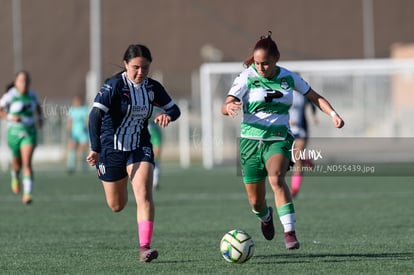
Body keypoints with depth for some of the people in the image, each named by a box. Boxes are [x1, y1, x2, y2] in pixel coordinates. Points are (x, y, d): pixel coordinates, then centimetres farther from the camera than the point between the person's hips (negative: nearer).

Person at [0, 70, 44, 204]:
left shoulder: (32, 95, 2)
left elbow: (38, 107, 22)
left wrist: (40, 118, 7)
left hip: (29, 133, 1)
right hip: (14, 132, -1)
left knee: (27, 163, -15)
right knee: (17, 162, 16)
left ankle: (27, 194, -19)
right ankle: (15, 176, 53)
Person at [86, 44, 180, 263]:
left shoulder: (152, 87, -3)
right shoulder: (113, 86, -18)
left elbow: (174, 108, 9)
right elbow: (95, 116, -25)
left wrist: (168, 115, -17)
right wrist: (95, 150, -34)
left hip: (140, 147, 2)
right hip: (111, 148, -2)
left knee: (143, 194, -19)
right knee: (116, 206, 11)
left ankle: (144, 247, -21)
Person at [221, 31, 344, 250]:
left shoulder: (288, 77, 2)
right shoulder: (247, 78, -7)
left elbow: (315, 97, 14)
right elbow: (225, 107, -16)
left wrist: (333, 114, -2)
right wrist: (229, 107, -41)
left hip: (279, 138, 0)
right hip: (252, 139, 0)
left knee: (276, 179, -31)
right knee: (255, 201, 4)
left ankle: (290, 232, -31)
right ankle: (265, 216, 42)